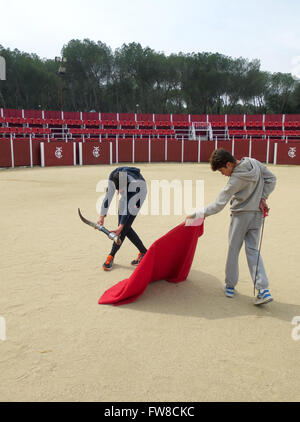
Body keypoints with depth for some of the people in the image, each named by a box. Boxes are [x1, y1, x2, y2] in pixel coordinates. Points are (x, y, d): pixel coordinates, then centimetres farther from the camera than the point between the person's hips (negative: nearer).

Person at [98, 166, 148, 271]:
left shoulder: (135, 183, -41)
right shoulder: (112, 178, -29)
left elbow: (128, 207, -37)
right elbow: (108, 196, -17)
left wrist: (120, 227, -35)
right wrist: (102, 215, -19)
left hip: (138, 194, -5)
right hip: (126, 196, 5)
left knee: (125, 227, -13)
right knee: (124, 227, -3)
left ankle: (111, 256, -3)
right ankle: (144, 252, 8)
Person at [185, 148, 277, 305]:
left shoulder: (236, 179, -22)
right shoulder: (254, 163, -3)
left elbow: (219, 205, -22)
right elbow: (271, 179, 6)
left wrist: (196, 214, -18)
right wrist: (262, 198, 1)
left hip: (241, 215, -7)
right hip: (258, 214, 7)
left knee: (233, 250, 9)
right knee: (253, 250, 9)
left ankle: (230, 286, 21)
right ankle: (264, 290, 0)